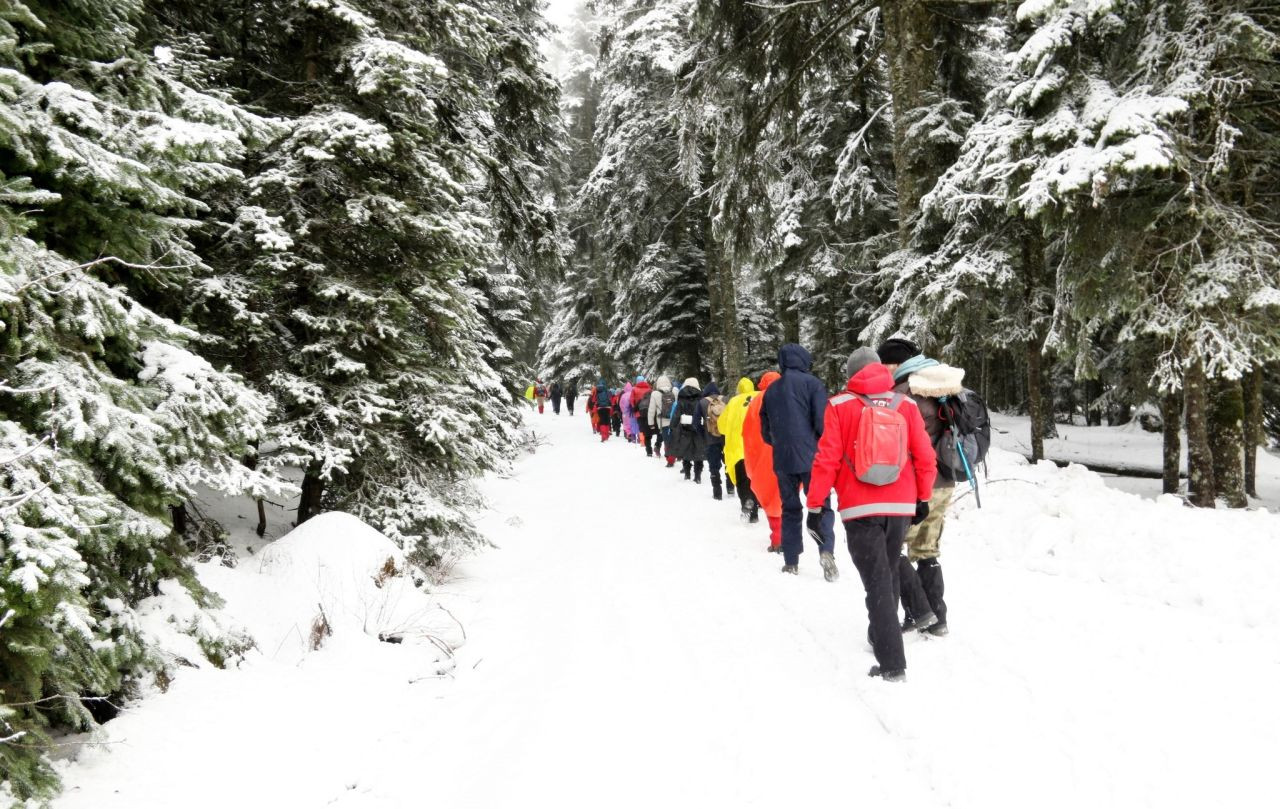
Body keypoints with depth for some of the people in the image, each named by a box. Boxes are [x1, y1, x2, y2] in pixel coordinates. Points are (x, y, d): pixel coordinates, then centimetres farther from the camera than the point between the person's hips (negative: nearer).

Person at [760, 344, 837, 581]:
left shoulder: (771, 390, 12)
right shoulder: (811, 383, -4)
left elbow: (765, 431, 16)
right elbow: (822, 422, -11)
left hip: (782, 461, 4)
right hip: (811, 458, -4)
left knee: (790, 509, 13)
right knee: (821, 507, 1)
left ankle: (790, 561, 11)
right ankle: (826, 551, -20)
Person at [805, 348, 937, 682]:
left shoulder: (840, 406, -6)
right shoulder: (906, 405, 2)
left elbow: (827, 459, -9)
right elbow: (925, 457, 3)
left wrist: (815, 504, -1)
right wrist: (923, 498, 17)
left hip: (860, 509, -3)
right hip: (901, 507, 4)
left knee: (876, 582, -3)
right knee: (888, 574, 23)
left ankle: (892, 663, -10)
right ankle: (881, 636, 39)